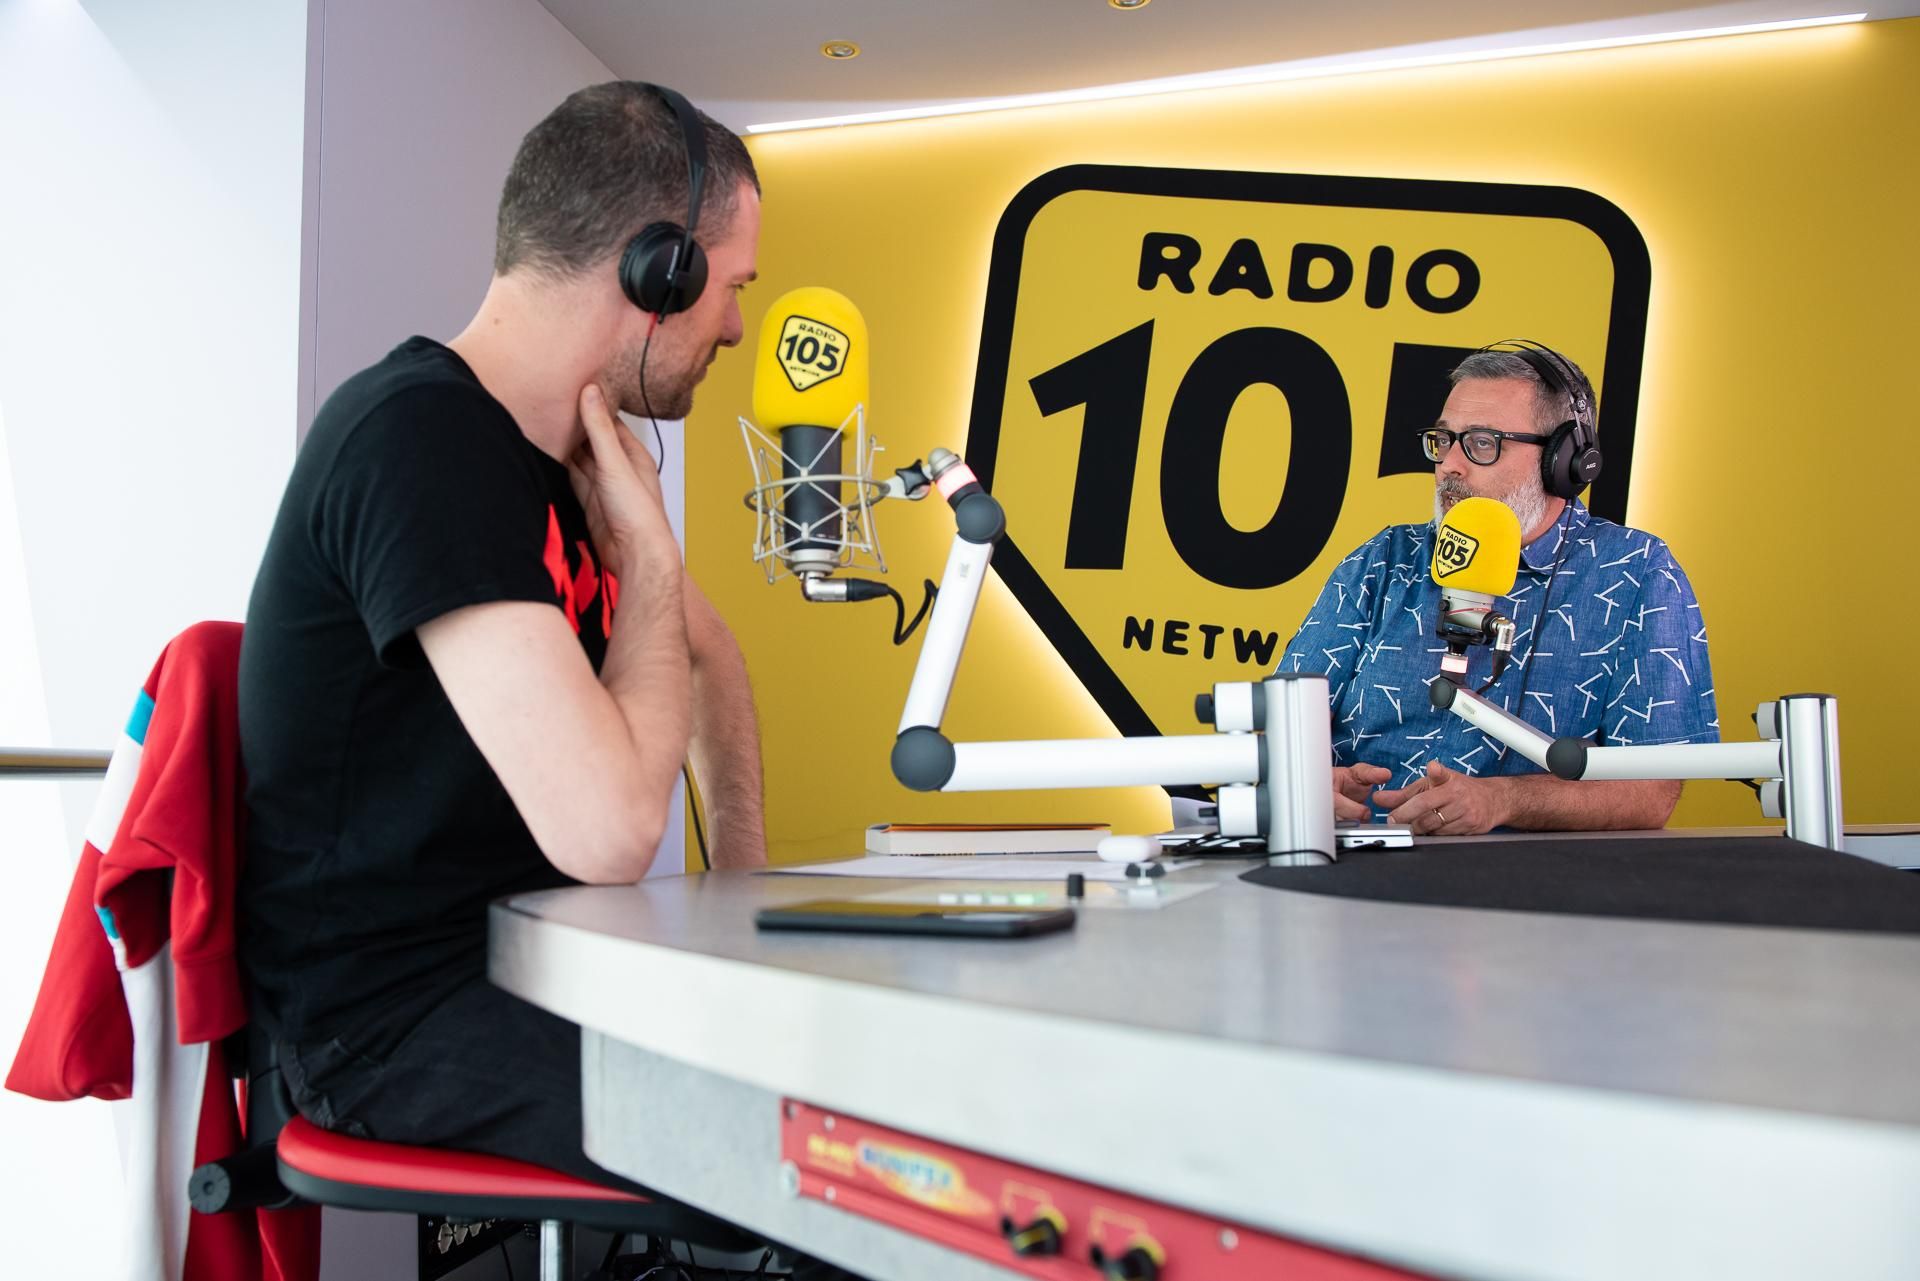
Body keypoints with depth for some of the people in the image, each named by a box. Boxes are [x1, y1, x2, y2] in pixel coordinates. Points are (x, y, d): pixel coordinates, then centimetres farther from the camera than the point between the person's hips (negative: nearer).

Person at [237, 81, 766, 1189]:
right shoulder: (423, 435, -22)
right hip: (394, 1014, -9)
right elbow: (607, 828, -30)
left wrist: (744, 868, 14)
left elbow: (706, 647, 26)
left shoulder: (570, 452, 8)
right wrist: (647, 547, -15)